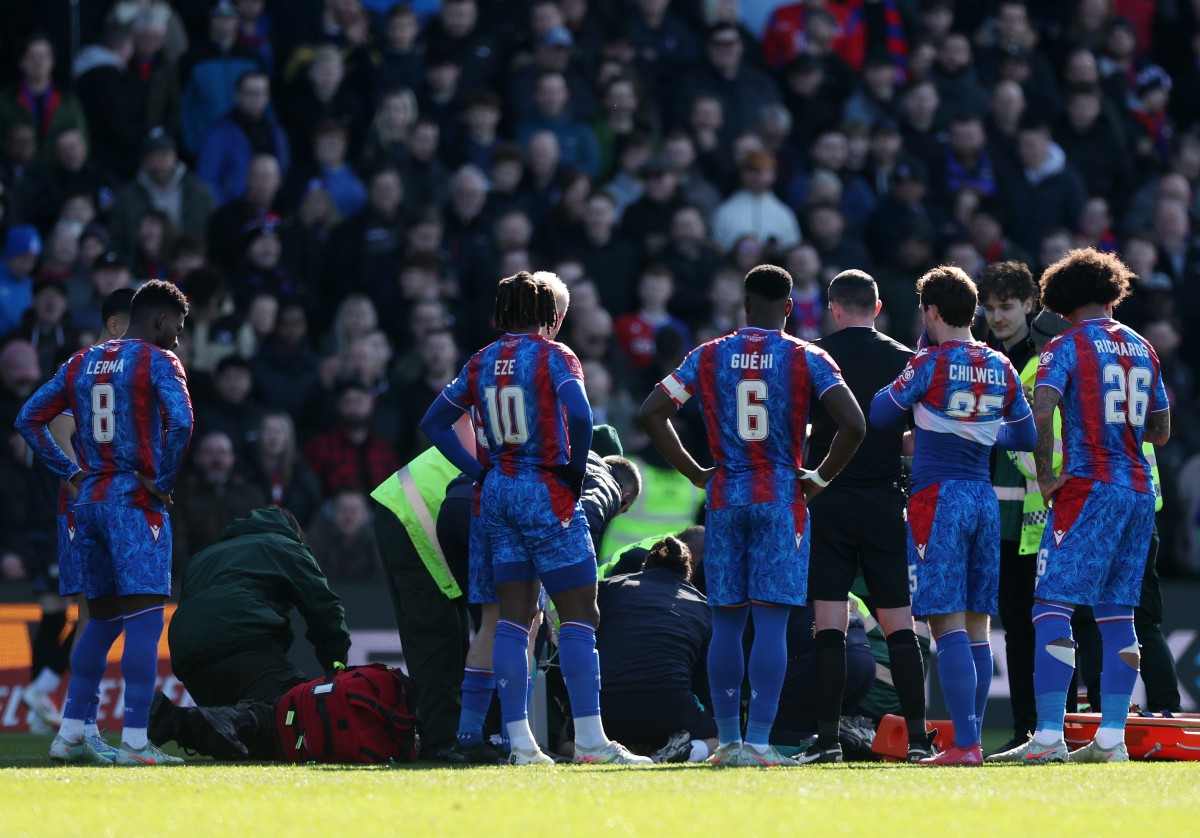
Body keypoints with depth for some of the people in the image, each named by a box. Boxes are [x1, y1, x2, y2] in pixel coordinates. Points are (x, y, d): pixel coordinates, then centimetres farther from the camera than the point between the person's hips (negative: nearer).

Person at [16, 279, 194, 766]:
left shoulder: (81, 363, 15)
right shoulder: (157, 361, -4)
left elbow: (29, 419, 15)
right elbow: (180, 422, -20)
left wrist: (71, 473, 12)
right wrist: (162, 480, -8)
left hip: (89, 499, 7)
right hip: (135, 502, -7)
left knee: (102, 617, 17)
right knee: (144, 617, -8)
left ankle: (69, 734, 16)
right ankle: (134, 741, -15)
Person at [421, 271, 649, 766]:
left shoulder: (481, 363, 10)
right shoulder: (552, 356, -8)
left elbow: (434, 423, 15)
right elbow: (579, 415, -24)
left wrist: (479, 472, 12)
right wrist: (574, 470, -9)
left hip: (497, 492, 6)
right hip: (546, 493, -6)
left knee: (513, 617, 7)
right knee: (579, 614, -2)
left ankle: (519, 741, 3)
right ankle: (589, 739, -8)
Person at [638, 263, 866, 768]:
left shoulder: (708, 357, 5)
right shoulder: (807, 360, -2)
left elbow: (650, 413, 3)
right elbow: (853, 424, -13)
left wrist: (695, 473, 9)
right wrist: (820, 478, 1)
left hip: (725, 499, 2)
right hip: (782, 499, -2)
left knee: (726, 621, 8)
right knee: (771, 621, -5)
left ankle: (728, 740, 10)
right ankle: (759, 742, -12)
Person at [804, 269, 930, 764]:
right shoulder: (905, 361, 3)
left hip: (828, 502, -2)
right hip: (885, 499, 2)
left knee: (829, 625, -2)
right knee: (899, 626, 5)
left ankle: (828, 738, -7)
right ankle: (917, 737, 0)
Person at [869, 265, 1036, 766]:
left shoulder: (932, 362, -8)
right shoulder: (1001, 367, 9)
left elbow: (880, 415, 0)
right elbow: (1025, 437, 18)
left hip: (938, 496, -6)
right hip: (983, 497, 6)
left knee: (948, 623, -9)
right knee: (976, 626, 9)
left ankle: (965, 744, -16)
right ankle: (972, 741, 9)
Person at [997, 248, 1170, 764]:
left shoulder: (1068, 346, -3)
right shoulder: (1141, 348, 15)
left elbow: (1041, 412, -19)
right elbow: (1161, 432, 20)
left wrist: (1045, 475, -10)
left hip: (1088, 488, -7)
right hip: (1139, 490, 7)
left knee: (1052, 608, -8)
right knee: (1116, 614, 10)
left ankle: (1048, 735, -17)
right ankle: (1111, 737, 6)